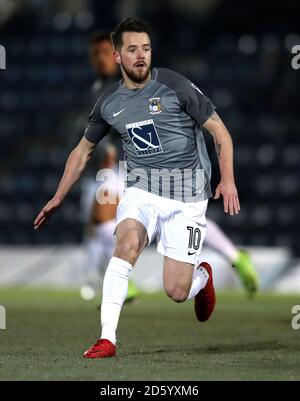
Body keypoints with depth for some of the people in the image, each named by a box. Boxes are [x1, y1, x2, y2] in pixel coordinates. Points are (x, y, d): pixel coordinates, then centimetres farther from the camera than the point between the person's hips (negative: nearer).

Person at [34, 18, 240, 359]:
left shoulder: (175, 86, -7)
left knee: (176, 292, -6)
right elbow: (83, 150, 21)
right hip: (141, 189, 3)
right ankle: (107, 339, -29)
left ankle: (202, 276, 33)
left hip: (186, 196, -3)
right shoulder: (109, 103, 5)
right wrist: (58, 198, 19)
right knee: (127, 242, -30)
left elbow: (219, 131, -3)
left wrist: (227, 180, -15)